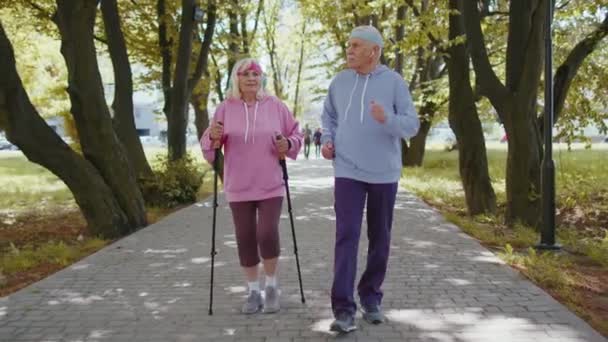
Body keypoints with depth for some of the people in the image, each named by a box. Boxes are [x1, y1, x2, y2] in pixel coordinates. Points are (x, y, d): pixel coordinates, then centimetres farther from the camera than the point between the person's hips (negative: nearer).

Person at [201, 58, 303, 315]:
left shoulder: (275, 106, 1)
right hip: (239, 188, 1)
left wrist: (288, 144, -12)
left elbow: (295, 133, 10)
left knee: (267, 235, -12)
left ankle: (271, 286, 12)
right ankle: (253, 291, 20)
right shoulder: (225, 109, 2)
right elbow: (208, 145, 3)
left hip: (271, 186, -1)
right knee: (246, 239, 5)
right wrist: (213, 137, -19)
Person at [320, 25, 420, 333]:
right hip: (347, 171, 1)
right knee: (346, 236, -10)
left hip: (383, 173, 0)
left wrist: (387, 119, -27)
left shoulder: (394, 82, -4)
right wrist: (327, 140, 2)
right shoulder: (340, 81, 4)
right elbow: (329, 115, 20)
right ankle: (343, 309, -9)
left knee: (379, 239, 9)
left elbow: (411, 125, -7)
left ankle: (371, 298, 26)